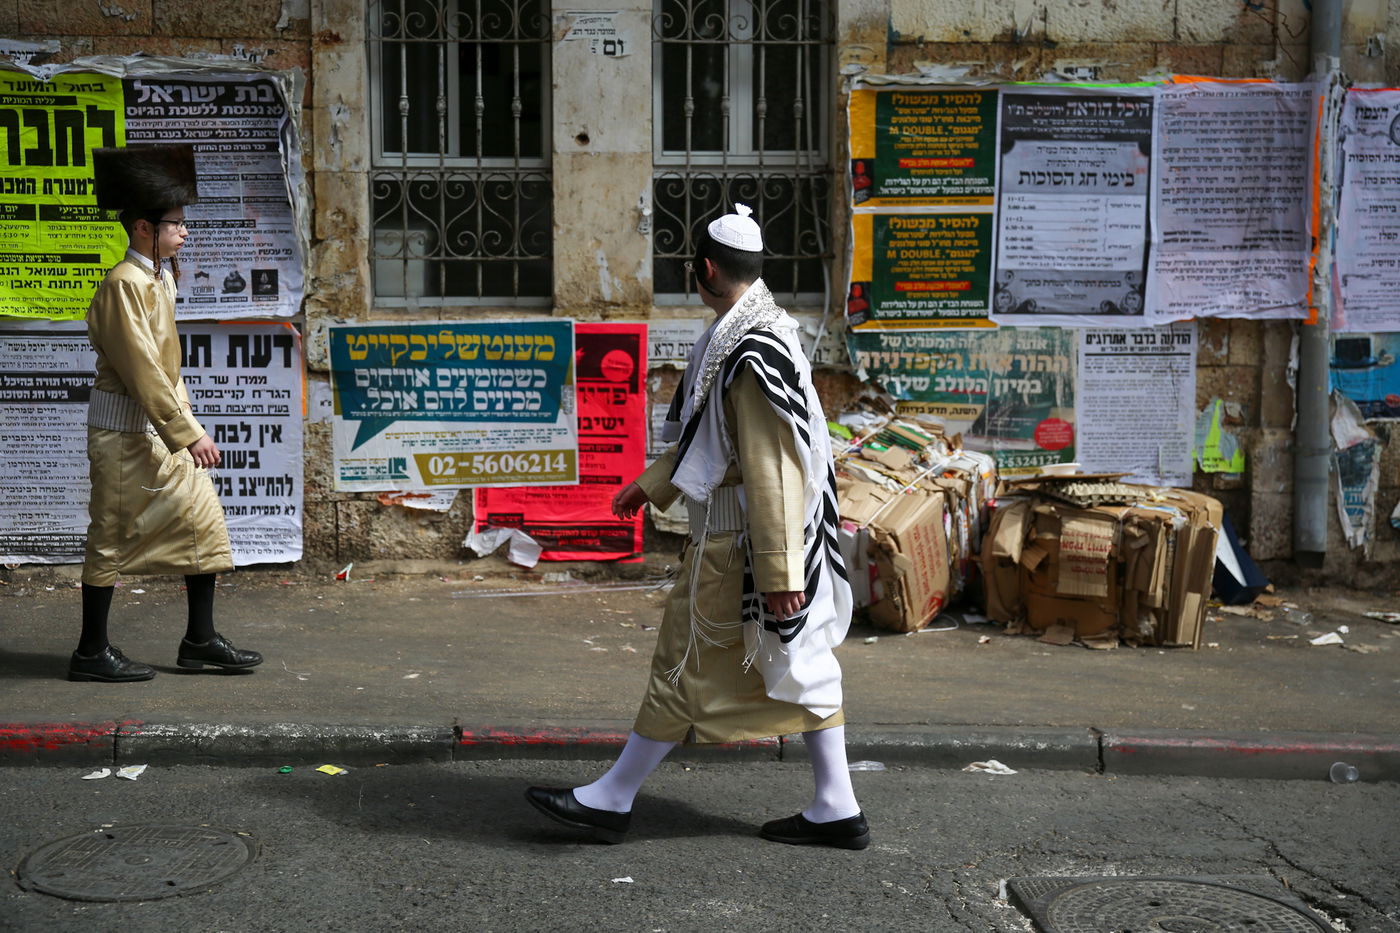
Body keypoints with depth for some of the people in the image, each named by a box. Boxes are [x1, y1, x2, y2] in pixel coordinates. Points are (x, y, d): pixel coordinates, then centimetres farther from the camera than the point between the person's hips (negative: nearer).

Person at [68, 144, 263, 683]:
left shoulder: (161, 277, 12)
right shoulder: (124, 285, -17)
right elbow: (142, 372, -22)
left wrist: (186, 423, 13)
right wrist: (189, 434, -22)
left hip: (163, 428, 9)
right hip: (124, 432, -9)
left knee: (204, 519, 8)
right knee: (113, 538, 0)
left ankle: (200, 640, 16)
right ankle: (91, 653, 12)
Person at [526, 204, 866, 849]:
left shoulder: (751, 357, -23)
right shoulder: (746, 335, 11)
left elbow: (770, 474, -25)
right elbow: (706, 436, 24)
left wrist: (780, 574, -24)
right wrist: (651, 484, 29)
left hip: (735, 544, -10)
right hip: (733, 534, 10)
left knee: (684, 666, 1)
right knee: (800, 663, 12)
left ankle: (612, 800, 13)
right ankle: (837, 809, 19)